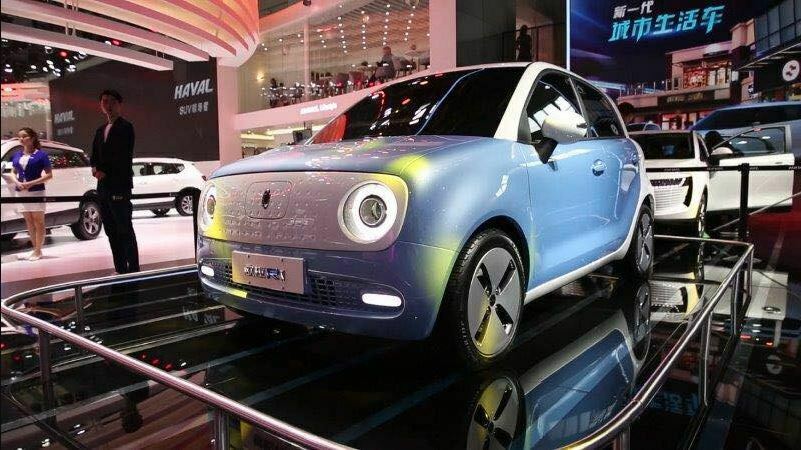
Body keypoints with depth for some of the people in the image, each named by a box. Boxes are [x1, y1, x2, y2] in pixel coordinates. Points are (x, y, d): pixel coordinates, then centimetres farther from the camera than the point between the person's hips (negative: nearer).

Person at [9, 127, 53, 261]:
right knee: (29, 222, 10)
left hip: (36, 192, -6)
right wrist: (17, 182, -3)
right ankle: (35, 249, 17)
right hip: (21, 192, 6)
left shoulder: (40, 154, -5)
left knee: (38, 222, 0)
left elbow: (49, 175, -7)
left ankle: (38, 251, 4)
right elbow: (14, 172, 18)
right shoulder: (17, 155, 10)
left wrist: (31, 183, -16)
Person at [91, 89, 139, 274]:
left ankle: (133, 270, -3)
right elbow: (95, 155, 19)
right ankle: (120, 269, 13)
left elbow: (124, 156, -12)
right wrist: (95, 168, -2)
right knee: (111, 231, 8)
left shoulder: (125, 127, -2)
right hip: (103, 186, 8)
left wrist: (105, 172, -12)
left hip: (119, 186, -8)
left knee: (125, 230, -7)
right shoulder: (100, 130, 21)